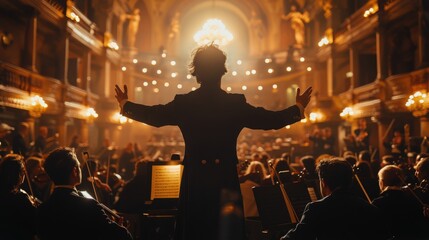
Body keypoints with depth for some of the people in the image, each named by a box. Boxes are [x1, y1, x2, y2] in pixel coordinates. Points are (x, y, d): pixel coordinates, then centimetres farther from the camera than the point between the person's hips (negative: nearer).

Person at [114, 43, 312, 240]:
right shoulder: (237, 103, -7)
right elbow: (270, 119, 1)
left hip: (194, 181, 1)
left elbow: (153, 115, 8)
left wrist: (125, 104, 27)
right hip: (226, 181, 0)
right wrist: (299, 107, 18)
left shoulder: (183, 103, -5)